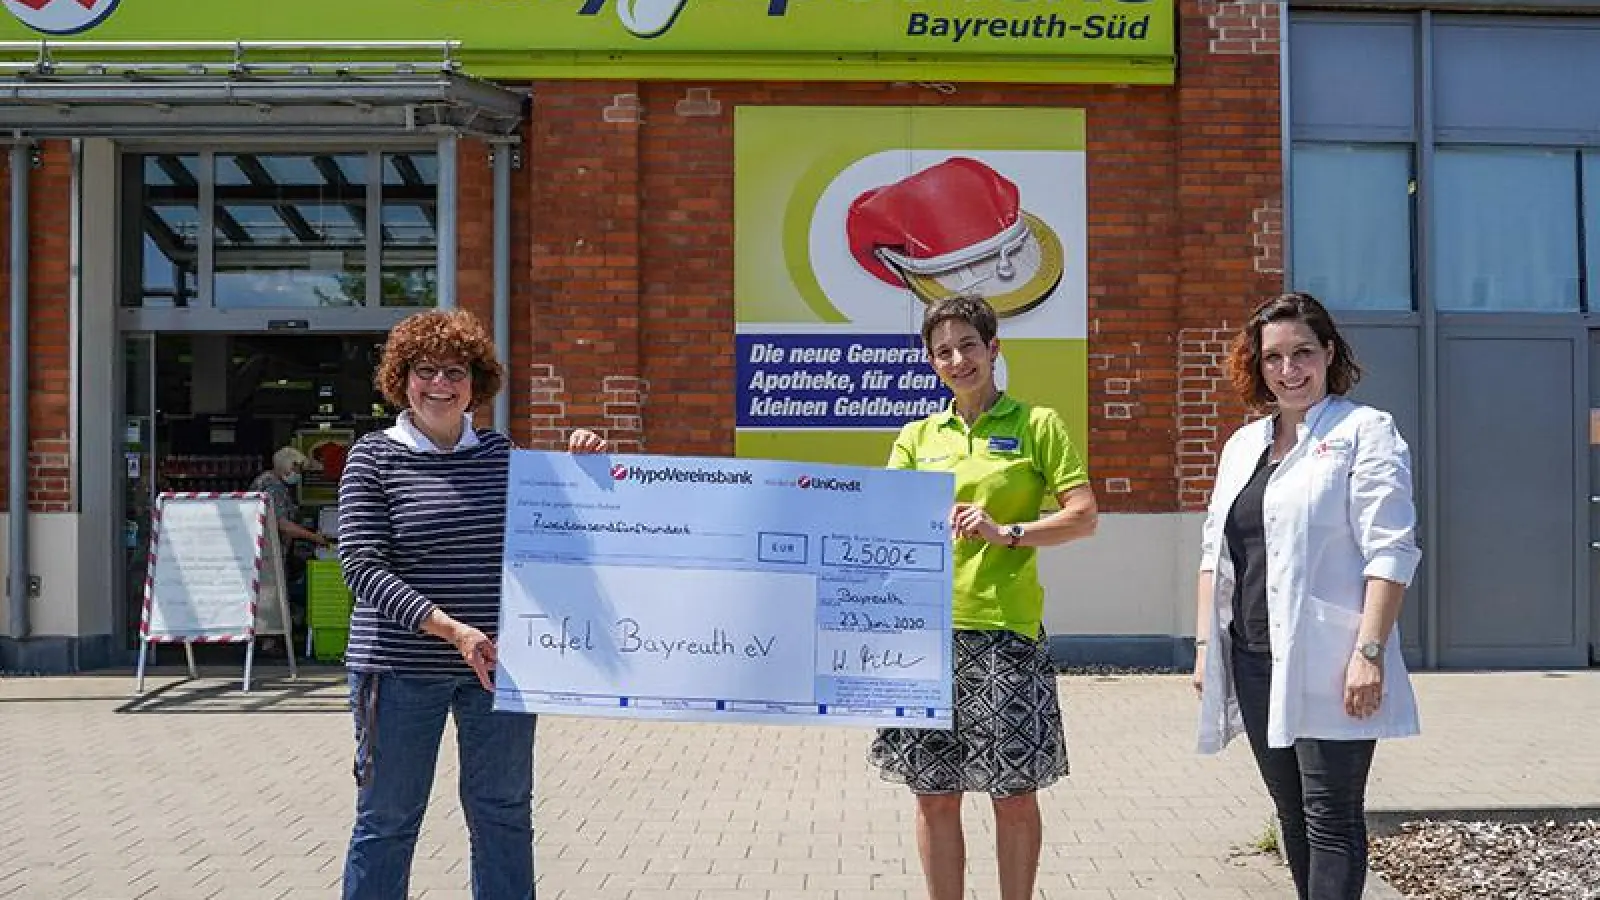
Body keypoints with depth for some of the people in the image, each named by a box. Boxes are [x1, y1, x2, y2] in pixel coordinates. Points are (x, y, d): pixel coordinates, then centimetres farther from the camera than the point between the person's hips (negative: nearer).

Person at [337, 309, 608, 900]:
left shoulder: (500, 453, 7)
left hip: (496, 660, 4)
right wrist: (451, 628, -24)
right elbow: (362, 566, -14)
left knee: (505, 813, 14)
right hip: (403, 666, -4)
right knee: (387, 819, 7)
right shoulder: (374, 458, -5)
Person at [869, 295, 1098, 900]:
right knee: (935, 795, 7)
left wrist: (1006, 533, -14)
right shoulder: (917, 436, 13)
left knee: (1015, 794, 3)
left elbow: (1084, 516, -2)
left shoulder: (1036, 425, 4)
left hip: (1004, 628, -3)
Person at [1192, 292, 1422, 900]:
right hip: (1252, 662, 7)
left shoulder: (1365, 431, -2)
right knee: (1292, 814, 12)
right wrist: (1206, 644, 13)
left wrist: (1370, 651, -17)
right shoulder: (1243, 445, 17)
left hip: (1325, 664, -6)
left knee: (1331, 817, -5)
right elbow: (1215, 552, 20)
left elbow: (1390, 550, -10)